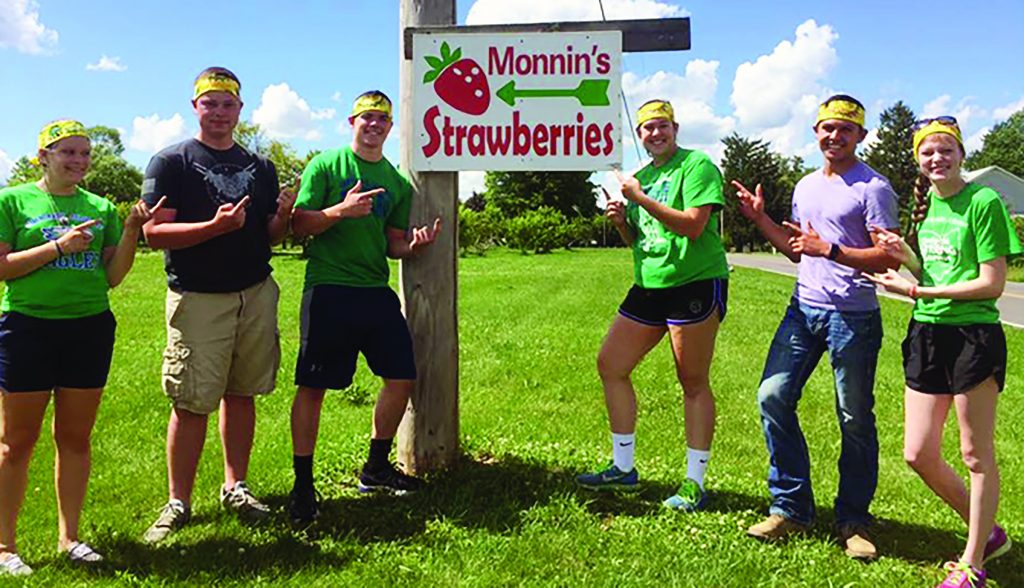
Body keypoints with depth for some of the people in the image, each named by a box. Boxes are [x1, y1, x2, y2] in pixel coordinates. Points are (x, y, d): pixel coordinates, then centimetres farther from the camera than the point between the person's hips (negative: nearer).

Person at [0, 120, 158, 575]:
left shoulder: (101, 208, 9)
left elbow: (112, 277, 8)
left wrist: (132, 231, -5)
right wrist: (59, 247, -15)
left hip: (90, 329, 3)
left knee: (75, 437, 10)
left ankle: (68, 537, 23)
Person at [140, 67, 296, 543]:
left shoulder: (259, 166, 14)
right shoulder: (171, 162, 0)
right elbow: (154, 234, -10)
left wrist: (284, 215, -9)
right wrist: (216, 226, -23)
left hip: (256, 296, 4)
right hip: (197, 299, -4)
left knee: (241, 393, 10)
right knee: (191, 403, -2)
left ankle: (235, 487, 23)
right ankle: (178, 503, 11)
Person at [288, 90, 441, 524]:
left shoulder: (397, 182, 14)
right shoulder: (326, 165, 1)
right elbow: (299, 225, -5)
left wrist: (414, 244, -5)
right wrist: (341, 211, -20)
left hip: (377, 292, 5)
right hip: (328, 289, -5)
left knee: (402, 378, 5)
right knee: (312, 386, -2)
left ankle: (376, 469, 23)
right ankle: (303, 484, 12)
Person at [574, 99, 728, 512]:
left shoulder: (697, 165, -6)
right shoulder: (640, 176, 17)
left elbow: (694, 224, -20)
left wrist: (641, 199, -19)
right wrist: (620, 221, 1)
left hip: (696, 284, -8)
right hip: (648, 286, 8)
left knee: (693, 382, -1)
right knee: (610, 365, 7)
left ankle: (695, 483, 12)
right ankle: (623, 469, 20)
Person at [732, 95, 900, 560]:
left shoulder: (872, 187, -6)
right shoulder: (806, 186, 15)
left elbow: (888, 258, -14)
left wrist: (829, 250, -22)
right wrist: (760, 219, 15)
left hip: (853, 317, -6)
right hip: (804, 310, 6)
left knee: (855, 420, 3)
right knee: (773, 397, -2)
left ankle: (853, 521, 19)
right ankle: (790, 508, 11)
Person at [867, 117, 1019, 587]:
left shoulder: (983, 202, -10)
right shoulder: (926, 204, 12)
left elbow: (991, 285, -15)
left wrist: (915, 291, -15)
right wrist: (906, 256, -2)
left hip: (973, 335, -7)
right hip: (926, 335, 7)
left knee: (976, 454, 6)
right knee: (918, 455, 9)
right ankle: (987, 533, 32)